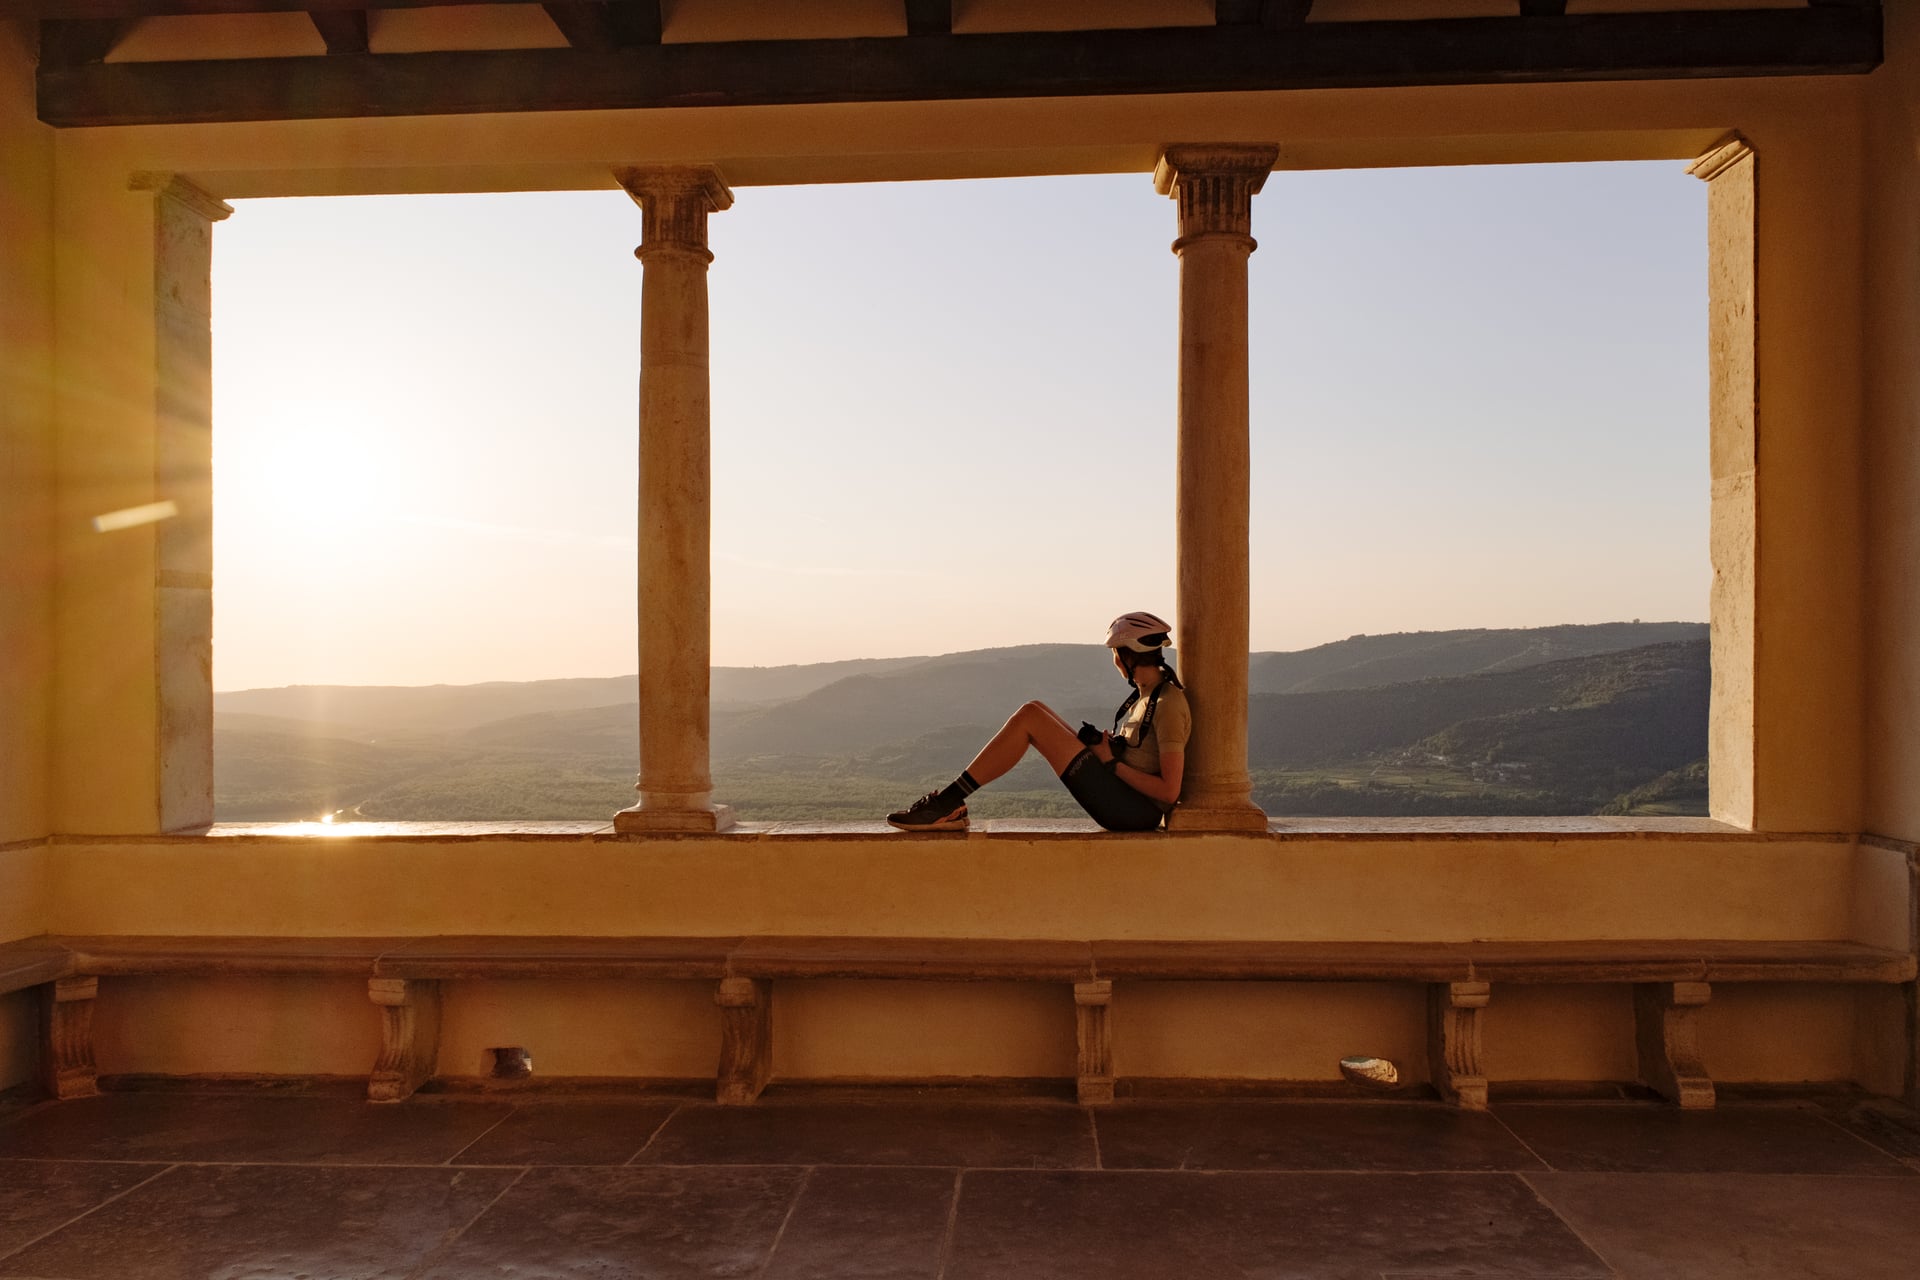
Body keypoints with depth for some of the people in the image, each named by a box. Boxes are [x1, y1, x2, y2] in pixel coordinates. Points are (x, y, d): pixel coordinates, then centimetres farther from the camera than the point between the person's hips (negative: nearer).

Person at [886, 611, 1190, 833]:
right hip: (1127, 804, 10)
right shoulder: (1147, 693, 14)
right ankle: (949, 803, 3)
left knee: (1029, 716, -14)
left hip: (1134, 811, -10)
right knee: (1036, 711, 7)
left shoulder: (1169, 704, -15)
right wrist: (1105, 745, 3)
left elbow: (1169, 791, -21)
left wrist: (1113, 763, -13)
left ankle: (947, 801, -11)